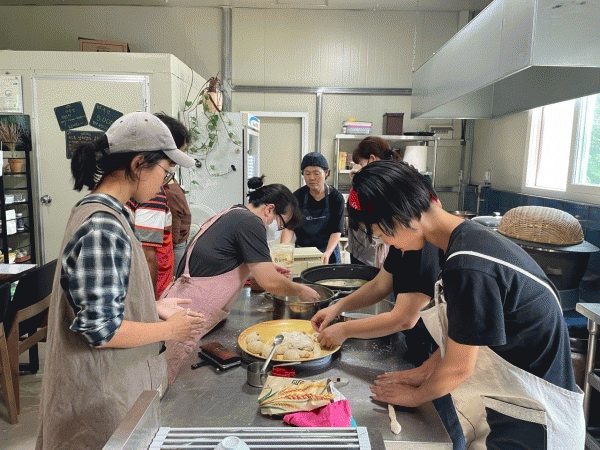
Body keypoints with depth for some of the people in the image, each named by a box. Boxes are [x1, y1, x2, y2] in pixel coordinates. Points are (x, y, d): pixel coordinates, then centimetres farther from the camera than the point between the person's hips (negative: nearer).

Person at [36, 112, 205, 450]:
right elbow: (101, 330, -26)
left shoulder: (100, 211, 4)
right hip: (104, 396, -9)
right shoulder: (103, 228, -26)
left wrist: (155, 307, 7)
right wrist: (169, 329, -15)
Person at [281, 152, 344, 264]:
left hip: (328, 252, 0)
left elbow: (336, 231, -10)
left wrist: (327, 253, -27)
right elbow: (288, 228, -11)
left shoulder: (335, 197, -5)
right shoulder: (297, 197, -3)